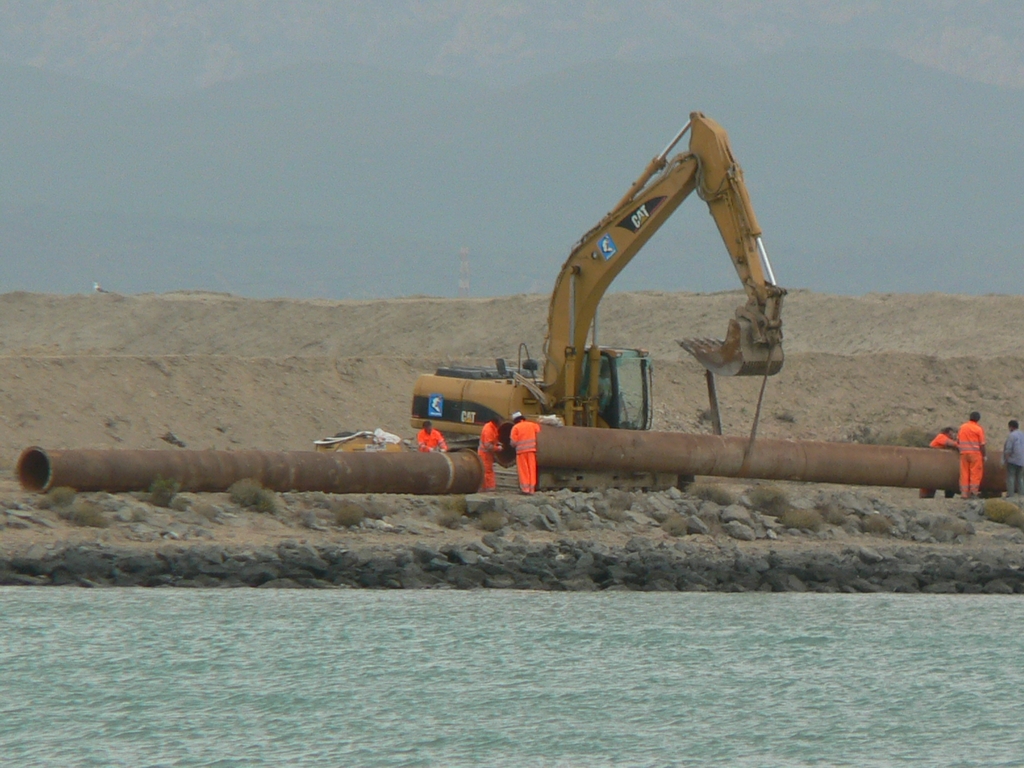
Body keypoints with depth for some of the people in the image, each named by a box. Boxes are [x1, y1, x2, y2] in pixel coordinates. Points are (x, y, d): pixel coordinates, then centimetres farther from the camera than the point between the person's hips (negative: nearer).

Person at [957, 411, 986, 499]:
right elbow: (982, 444, -7)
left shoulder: (962, 427, 7)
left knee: (964, 473, 6)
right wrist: (984, 456, 0)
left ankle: (964, 493, 5)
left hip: (964, 453, 4)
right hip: (975, 454, -4)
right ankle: (973, 492, -4)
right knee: (975, 473, 0)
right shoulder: (978, 429, -7)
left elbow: (958, 442, 11)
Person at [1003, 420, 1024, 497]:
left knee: (1010, 477, -3)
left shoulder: (1011, 436, -11)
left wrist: (1005, 460, -9)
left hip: (1012, 461, -7)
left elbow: (1008, 450, -14)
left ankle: (1010, 494, -7)